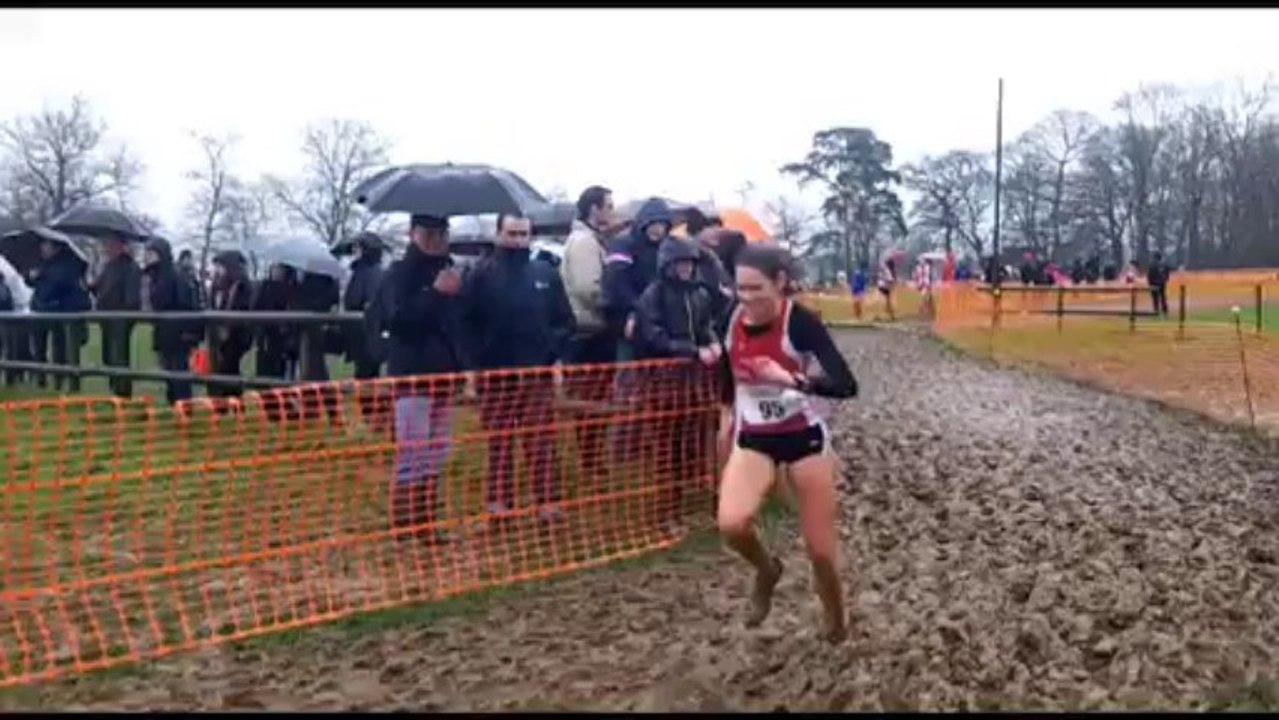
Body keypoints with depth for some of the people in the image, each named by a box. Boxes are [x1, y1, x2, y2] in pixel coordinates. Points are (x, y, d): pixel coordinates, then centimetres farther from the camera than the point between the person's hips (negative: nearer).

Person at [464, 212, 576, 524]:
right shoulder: (482, 274, 0)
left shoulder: (546, 274, 8)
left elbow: (567, 322, 10)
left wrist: (553, 350, -4)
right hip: (496, 373, -1)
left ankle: (547, 501, 7)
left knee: (542, 440, 1)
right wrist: (481, 359, -9)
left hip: (538, 372, 1)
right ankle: (499, 501, 13)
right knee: (499, 441, 6)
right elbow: (469, 323, -1)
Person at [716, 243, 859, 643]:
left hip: (804, 438, -3)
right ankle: (767, 571, 10)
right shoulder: (730, 319, -7)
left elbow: (846, 386, -29)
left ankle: (836, 627, 30)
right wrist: (728, 413, 20)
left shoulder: (800, 322, -21)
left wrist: (791, 379, -42)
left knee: (820, 550, 1)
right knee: (731, 524, -25)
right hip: (752, 440, 3)